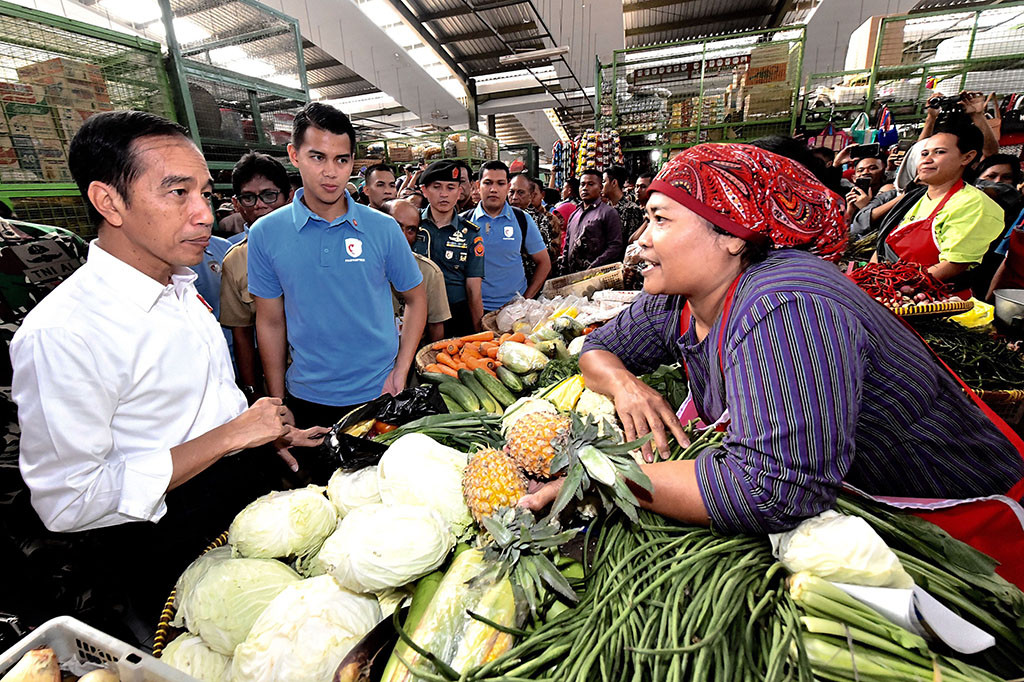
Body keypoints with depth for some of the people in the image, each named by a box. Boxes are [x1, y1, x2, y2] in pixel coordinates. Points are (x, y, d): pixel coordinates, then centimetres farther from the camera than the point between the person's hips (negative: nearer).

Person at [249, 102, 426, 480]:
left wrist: (401, 371, -8)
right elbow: (270, 323, 2)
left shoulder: (383, 228, -7)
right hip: (307, 399, 1)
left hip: (380, 393, 0)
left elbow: (416, 300, 1)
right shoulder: (265, 233, -4)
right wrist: (277, 403, 4)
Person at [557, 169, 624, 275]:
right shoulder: (574, 214, 19)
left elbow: (615, 246, -9)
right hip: (571, 274, 5)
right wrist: (562, 272, 11)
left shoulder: (609, 213, -1)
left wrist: (593, 267, -18)